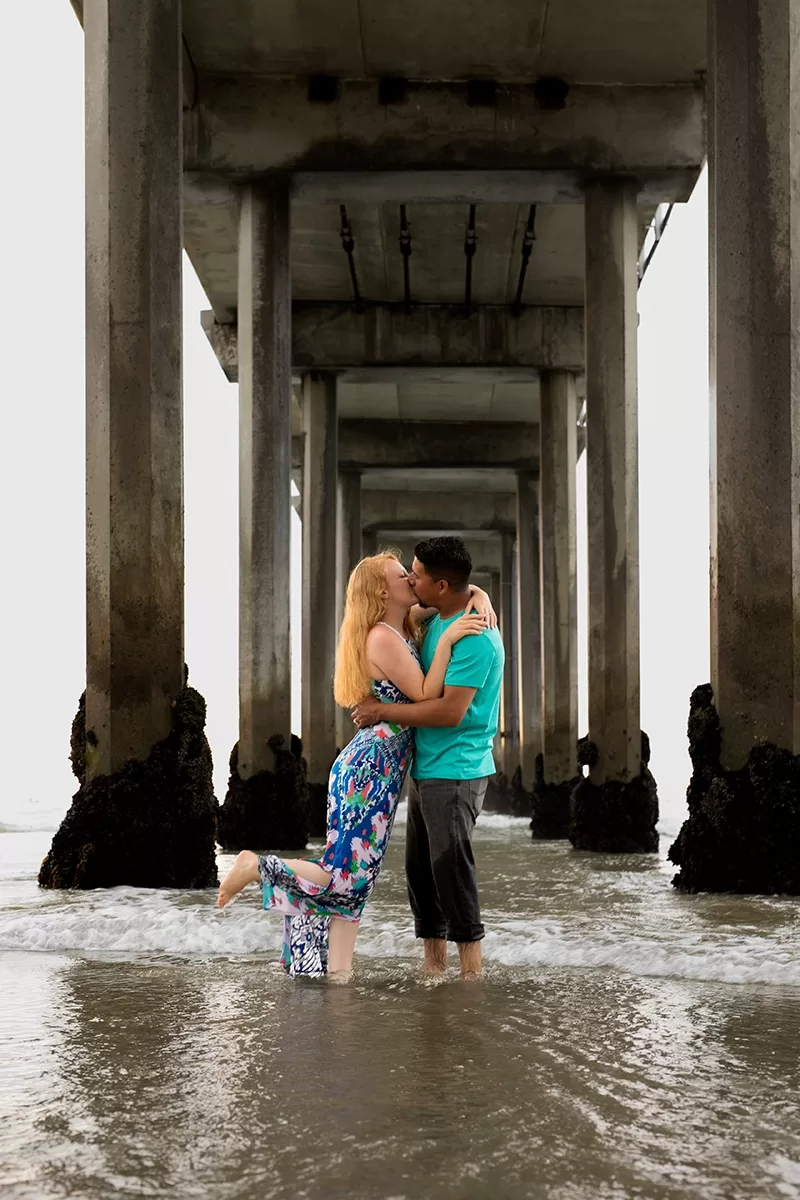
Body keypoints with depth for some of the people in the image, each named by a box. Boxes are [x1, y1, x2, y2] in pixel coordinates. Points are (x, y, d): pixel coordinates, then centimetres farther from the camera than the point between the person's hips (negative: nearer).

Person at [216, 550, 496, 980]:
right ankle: (256, 867, 4)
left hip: (377, 771, 10)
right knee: (347, 880, -9)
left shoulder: (406, 624, 12)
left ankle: (337, 973, 11)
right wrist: (446, 640, -20)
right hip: (370, 768, -10)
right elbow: (426, 697, -16)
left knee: (355, 883, 8)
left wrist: (480, 599, 0)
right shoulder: (384, 638, -14)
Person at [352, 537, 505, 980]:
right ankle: (433, 969, 22)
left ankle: (471, 973, 4)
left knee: (451, 872, -5)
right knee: (420, 872, 13)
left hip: (455, 774, -10)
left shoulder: (475, 637, -20)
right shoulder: (437, 619, 10)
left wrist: (381, 711, -18)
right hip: (425, 770, 10)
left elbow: (450, 711, -26)